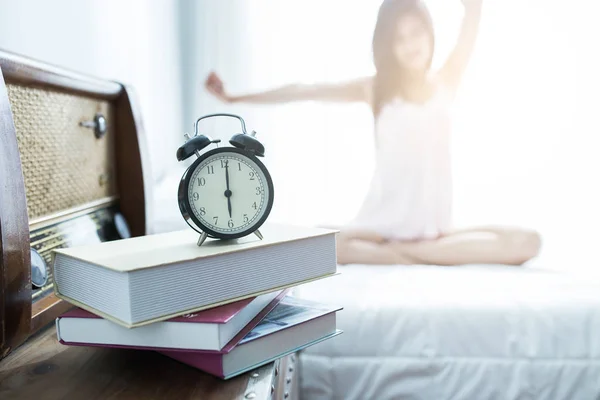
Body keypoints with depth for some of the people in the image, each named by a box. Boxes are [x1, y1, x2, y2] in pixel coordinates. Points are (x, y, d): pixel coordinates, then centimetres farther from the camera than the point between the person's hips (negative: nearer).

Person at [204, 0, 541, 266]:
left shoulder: (446, 82, 5)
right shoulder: (376, 89, 3)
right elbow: (304, 91, 0)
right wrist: (234, 98, -1)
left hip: (436, 226, 2)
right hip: (384, 223, -1)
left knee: (527, 242, -20)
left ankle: (401, 251, -18)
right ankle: (429, 255, -20)